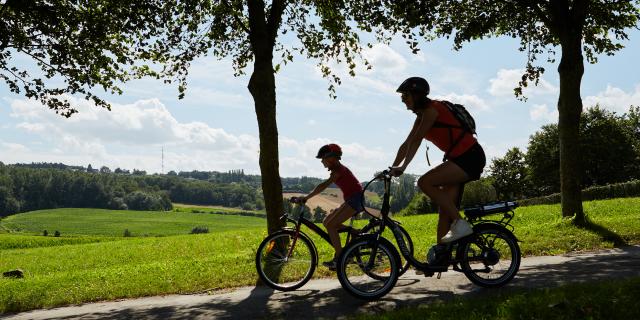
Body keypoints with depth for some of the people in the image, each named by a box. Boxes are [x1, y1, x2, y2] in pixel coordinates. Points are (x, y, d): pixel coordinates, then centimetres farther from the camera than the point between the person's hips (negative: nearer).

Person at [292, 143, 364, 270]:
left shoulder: (338, 170, -15)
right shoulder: (337, 169, 15)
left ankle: (339, 258, -13)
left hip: (356, 199, -10)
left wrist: (306, 197, -28)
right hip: (351, 200, 10)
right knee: (326, 222, 7)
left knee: (330, 225, -15)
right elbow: (324, 186, 18)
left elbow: (323, 186, -26)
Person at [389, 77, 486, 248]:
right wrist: (393, 168, 11)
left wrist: (403, 167, -23)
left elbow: (416, 141, -20)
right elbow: (407, 144, 16)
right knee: (445, 210, 4)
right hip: (459, 159, 10)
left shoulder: (432, 109, -12)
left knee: (425, 182, -22)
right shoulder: (422, 116, 16)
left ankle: (460, 224, -17)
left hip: (470, 157, -10)